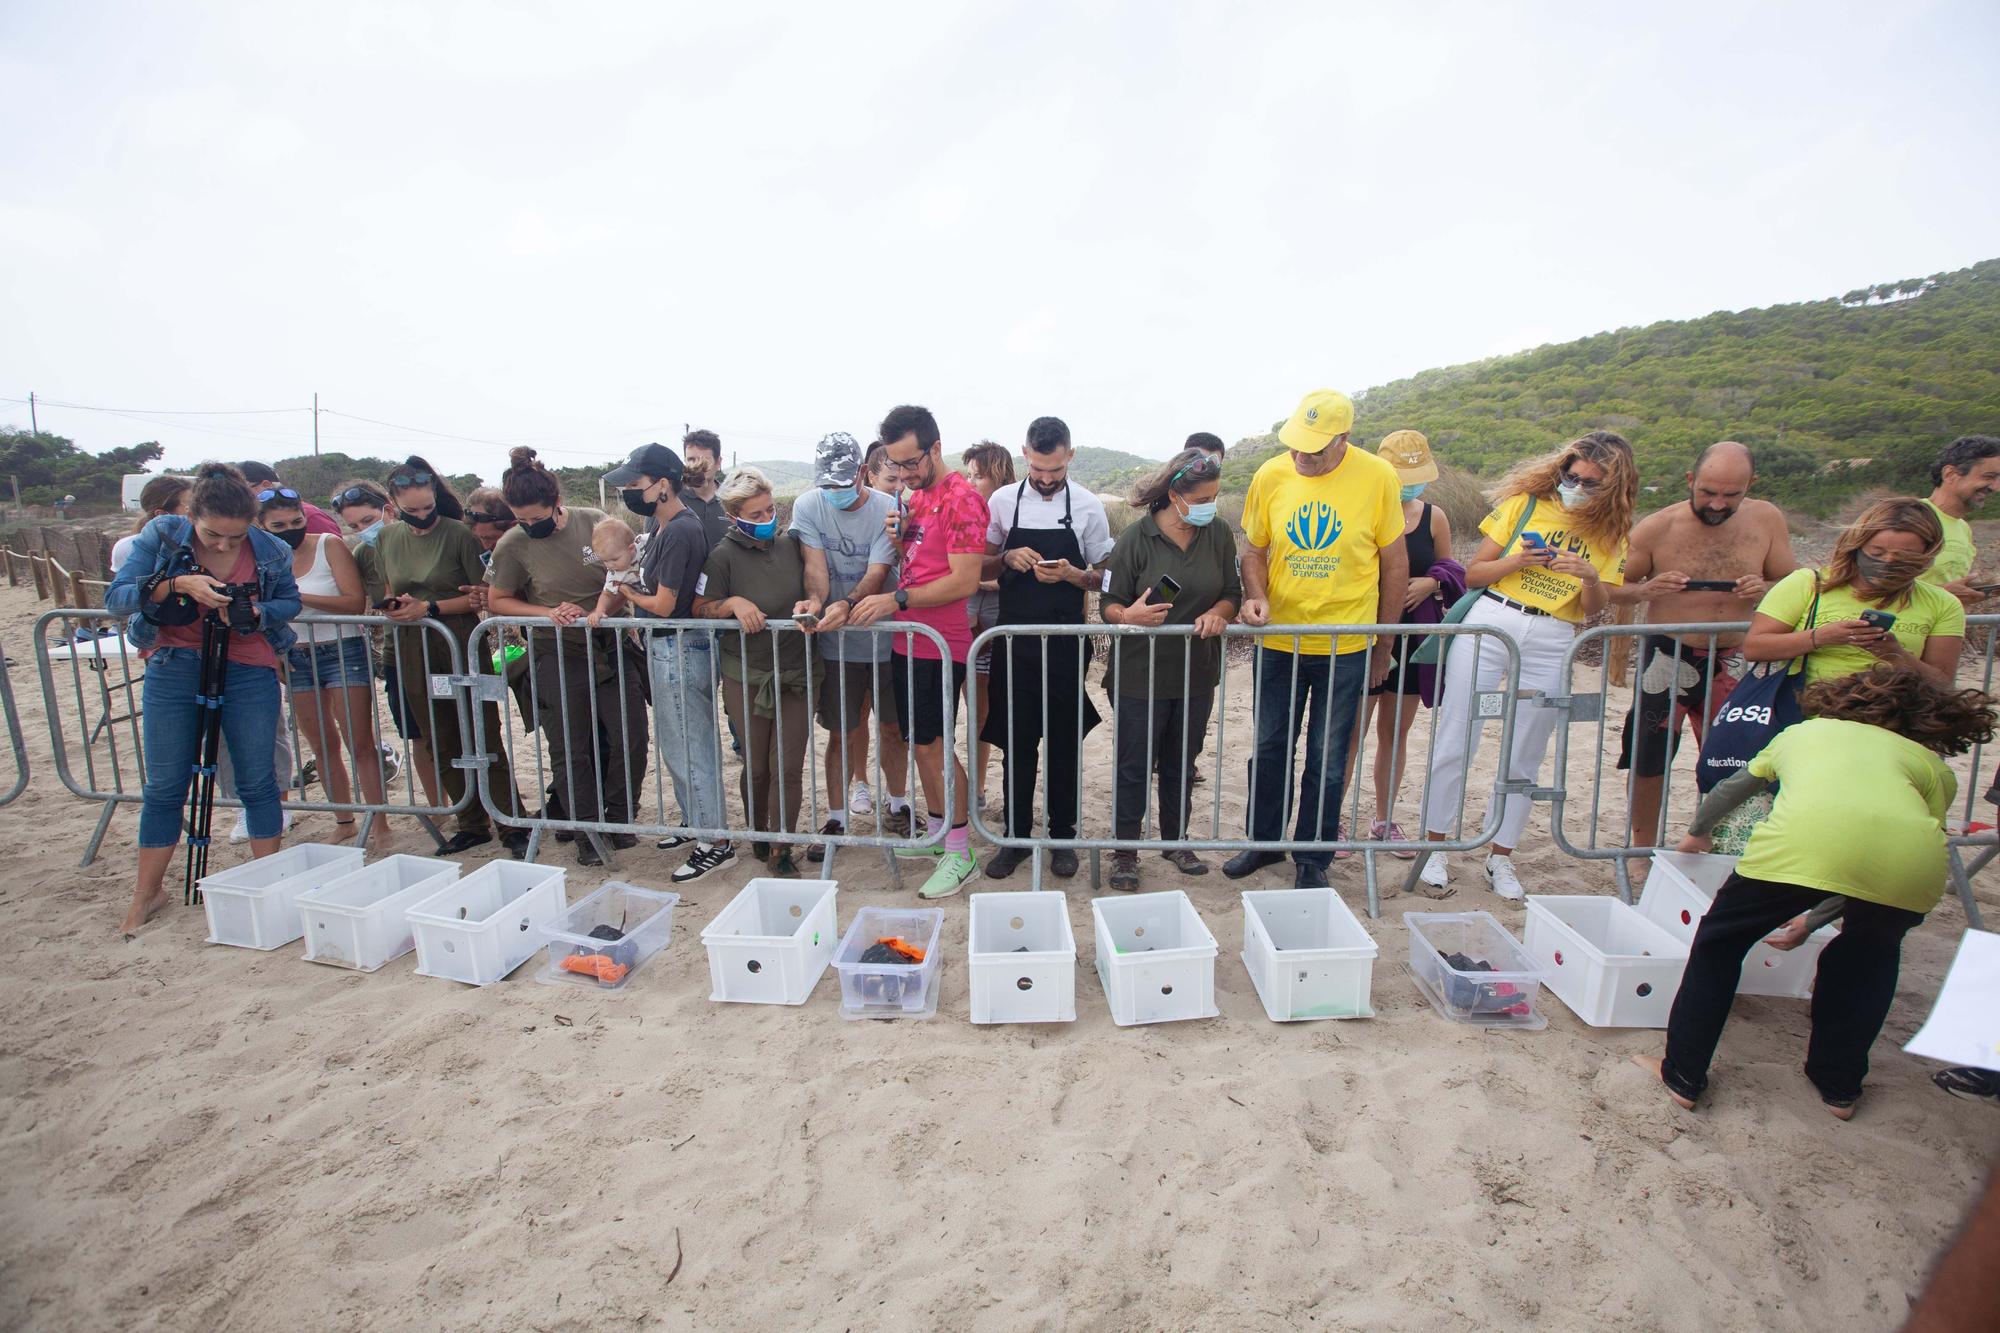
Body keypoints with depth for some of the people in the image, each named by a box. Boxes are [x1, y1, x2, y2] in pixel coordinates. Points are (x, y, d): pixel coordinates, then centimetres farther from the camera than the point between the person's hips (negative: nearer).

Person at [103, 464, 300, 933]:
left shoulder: (270, 551, -6)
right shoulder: (161, 535, -6)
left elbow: (290, 602, 7)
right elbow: (116, 597, -8)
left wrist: (257, 612, -15)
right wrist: (176, 583, -25)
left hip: (249, 670, -1)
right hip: (174, 669, 1)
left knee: (257, 780, 3)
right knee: (164, 784, 7)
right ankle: (147, 892, 23)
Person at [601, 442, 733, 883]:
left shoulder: (680, 533, -21)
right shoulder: (658, 523, 9)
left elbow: (663, 605, -17)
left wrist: (627, 593, 0)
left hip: (680, 648, -10)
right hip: (665, 647, 10)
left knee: (688, 747, -2)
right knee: (673, 742, 20)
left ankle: (716, 842, 9)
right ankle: (695, 822, 36)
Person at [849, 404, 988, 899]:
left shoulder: (959, 498, -14)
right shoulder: (915, 495, 14)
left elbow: (964, 581, -20)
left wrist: (897, 600, -22)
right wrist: (897, 537, 1)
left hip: (939, 644, -9)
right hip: (908, 640, 9)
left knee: (932, 744, -5)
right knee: (920, 741, 15)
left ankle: (960, 853, 8)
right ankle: (936, 833, 30)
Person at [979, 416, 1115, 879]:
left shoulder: (1088, 507, -1)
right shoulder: (1002, 501, 2)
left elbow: (1103, 578, 4)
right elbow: (981, 568, 9)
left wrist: (1070, 574, -16)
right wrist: (1009, 558, -12)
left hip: (1066, 644, 0)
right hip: (1015, 641, 1)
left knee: (1065, 742, 8)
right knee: (1016, 741, 7)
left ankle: (1062, 836, 24)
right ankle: (1015, 837, 21)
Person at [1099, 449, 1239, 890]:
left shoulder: (1219, 534, 2)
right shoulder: (1137, 538, -11)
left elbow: (1232, 593, 7)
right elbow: (1108, 605, -9)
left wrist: (1218, 613, -16)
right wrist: (1129, 615, -32)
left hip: (1196, 675, 4)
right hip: (1141, 675, -4)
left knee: (1181, 765, 18)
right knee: (1134, 767, 5)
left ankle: (1175, 841, 36)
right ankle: (1125, 851, 20)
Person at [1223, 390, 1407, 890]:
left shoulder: (1377, 477, -9)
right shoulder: (1271, 475, -4)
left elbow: (1395, 565, -1)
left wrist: (1383, 647, 2)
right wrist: (1256, 597, -15)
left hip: (1345, 646, -2)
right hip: (1279, 641, 2)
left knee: (1327, 760, 8)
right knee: (1270, 749, 13)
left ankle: (1313, 859, 27)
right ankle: (1264, 841, 34)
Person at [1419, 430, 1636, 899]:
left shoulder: (1611, 533, 10)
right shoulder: (1525, 503, 4)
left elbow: (1595, 610, 6)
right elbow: (1473, 574, 1)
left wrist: (1591, 578, -13)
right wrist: (1519, 561, -15)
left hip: (1551, 643, 2)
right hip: (1489, 624, -2)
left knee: (1524, 760, 7)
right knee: (1454, 744, -4)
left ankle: (1500, 856, 21)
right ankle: (1435, 847, 8)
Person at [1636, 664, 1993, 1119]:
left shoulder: (1804, 731, 37)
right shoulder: (1933, 764, 34)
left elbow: (1728, 790, 51)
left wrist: (1697, 833, 71)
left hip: (1804, 838, -2)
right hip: (1915, 859, 2)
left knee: (1718, 941, 18)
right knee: (1868, 954, 32)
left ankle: (1683, 1076, 22)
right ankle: (1840, 1086, 40)